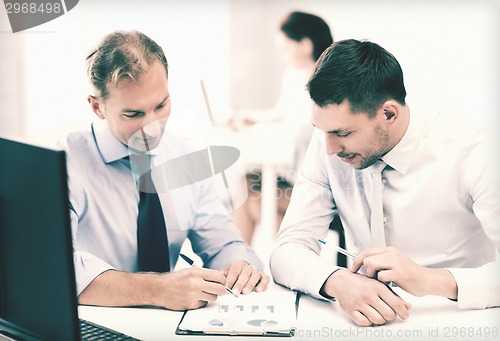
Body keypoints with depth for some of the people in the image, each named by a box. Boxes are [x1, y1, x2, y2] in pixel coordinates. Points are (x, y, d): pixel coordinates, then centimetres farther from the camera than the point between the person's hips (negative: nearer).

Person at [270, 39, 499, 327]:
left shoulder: (472, 153, -15)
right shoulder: (328, 145, -5)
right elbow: (288, 249, -8)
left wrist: (430, 280, -34)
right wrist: (337, 281, -29)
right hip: (363, 321, 2)